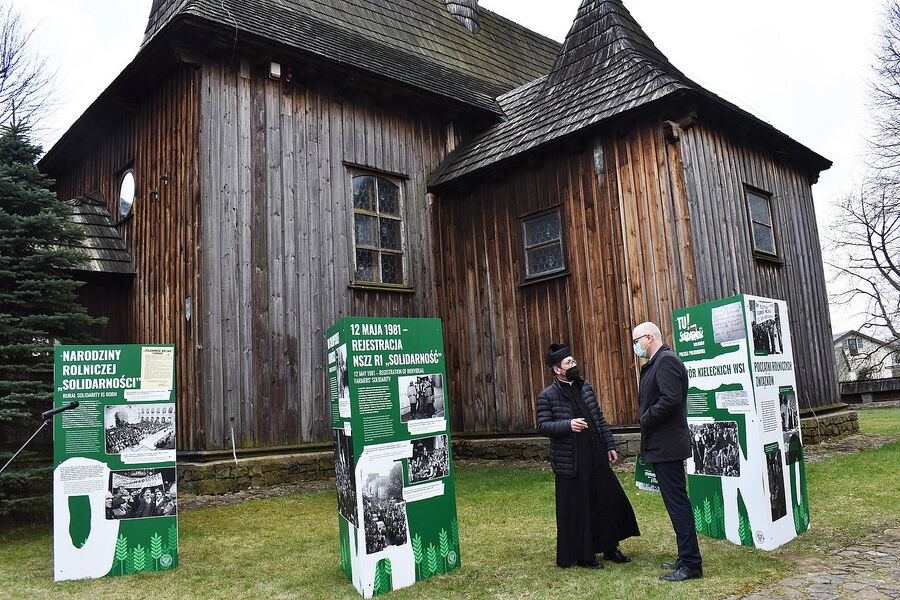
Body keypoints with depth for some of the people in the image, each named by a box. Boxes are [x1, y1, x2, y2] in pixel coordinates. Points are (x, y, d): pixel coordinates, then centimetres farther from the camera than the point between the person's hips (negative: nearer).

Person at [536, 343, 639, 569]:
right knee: (576, 508, 2)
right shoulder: (547, 396, -8)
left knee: (609, 500, 12)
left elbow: (599, 419, 14)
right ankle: (582, 555, 18)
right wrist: (568, 425, -25)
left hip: (596, 457, 6)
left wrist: (609, 445, 11)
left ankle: (610, 548, 29)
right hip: (570, 461, -6)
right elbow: (542, 426, -11)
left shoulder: (585, 387, 10)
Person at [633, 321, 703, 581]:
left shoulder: (666, 360, -14)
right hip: (661, 445, 10)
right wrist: (647, 420, 6)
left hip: (667, 446, -10)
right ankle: (687, 558, 25)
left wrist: (646, 419, -14)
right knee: (676, 502, 15)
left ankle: (690, 564, 2)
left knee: (677, 502, -5)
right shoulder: (656, 363, 17)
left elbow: (670, 399, -25)